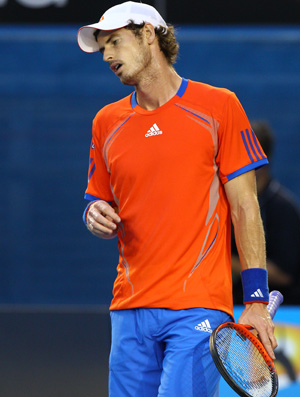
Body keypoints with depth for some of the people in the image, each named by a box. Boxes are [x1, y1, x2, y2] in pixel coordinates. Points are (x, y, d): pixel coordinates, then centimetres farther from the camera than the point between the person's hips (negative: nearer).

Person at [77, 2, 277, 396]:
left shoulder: (219, 107, 1)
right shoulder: (107, 121, 13)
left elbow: (245, 208, 0)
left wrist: (256, 299, -6)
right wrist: (97, 216, -2)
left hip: (198, 308, -5)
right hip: (131, 310, 5)